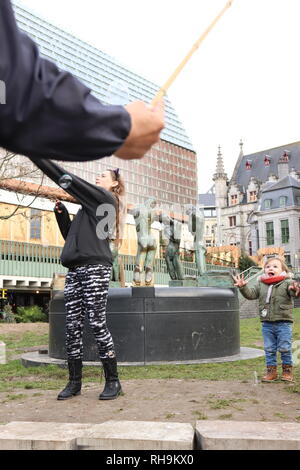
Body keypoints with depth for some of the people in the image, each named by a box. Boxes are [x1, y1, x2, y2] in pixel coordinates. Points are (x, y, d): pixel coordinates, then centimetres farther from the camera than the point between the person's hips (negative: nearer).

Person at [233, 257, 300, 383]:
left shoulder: (287, 283, -5)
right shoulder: (261, 284, 7)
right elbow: (251, 294, 4)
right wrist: (243, 287, -12)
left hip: (283, 323, -3)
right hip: (267, 324, 4)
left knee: (285, 348, 4)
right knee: (269, 349, 10)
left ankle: (287, 370, 21)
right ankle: (271, 370, 21)